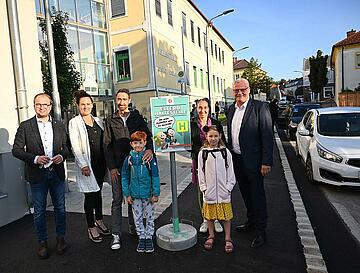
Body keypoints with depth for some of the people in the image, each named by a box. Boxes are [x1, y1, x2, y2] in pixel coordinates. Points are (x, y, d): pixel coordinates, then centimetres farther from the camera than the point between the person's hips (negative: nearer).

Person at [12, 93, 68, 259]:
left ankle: (61, 238, 29)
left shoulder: (59, 126, 6)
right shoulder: (25, 126, -3)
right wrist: (35, 158, -17)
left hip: (57, 173, 2)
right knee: (39, 211, 10)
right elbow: (16, 150, -4)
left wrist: (62, 156, -9)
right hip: (37, 175, -2)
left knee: (60, 208, 12)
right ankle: (42, 242, 26)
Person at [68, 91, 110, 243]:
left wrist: (107, 161, 9)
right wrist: (83, 165, -16)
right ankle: (91, 227, 16)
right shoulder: (74, 123, -3)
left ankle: (99, 220, 32)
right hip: (87, 165, -5)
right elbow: (75, 146, -9)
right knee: (90, 195, 1)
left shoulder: (98, 121, 12)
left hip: (100, 163, 5)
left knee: (98, 192, 16)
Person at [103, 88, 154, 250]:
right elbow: (107, 145, 1)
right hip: (117, 167, -1)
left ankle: (134, 227, 29)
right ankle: (116, 235, 11)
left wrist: (149, 148, -25)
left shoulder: (137, 118, 6)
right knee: (117, 200, 3)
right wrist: (112, 167, -7)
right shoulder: (110, 121, 4)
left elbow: (147, 135, -2)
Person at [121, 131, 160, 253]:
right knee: (137, 217, 14)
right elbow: (124, 177, 2)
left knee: (149, 217, 12)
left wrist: (156, 193, -8)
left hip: (148, 194, -2)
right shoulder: (129, 158, -4)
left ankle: (149, 237, 29)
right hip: (135, 195, 2)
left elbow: (155, 176, -7)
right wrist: (127, 194, 0)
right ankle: (141, 237, 32)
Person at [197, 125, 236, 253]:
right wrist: (203, 187, -2)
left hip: (223, 190, 0)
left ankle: (228, 238, 24)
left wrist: (229, 186, -3)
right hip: (209, 190, 0)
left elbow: (230, 171, 2)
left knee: (226, 214, 8)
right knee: (210, 214, 13)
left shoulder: (225, 152, -2)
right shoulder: (202, 153, -2)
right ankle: (211, 236, 31)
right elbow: (201, 172, 1)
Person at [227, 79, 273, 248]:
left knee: (257, 195, 4)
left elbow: (267, 136, -14)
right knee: (245, 193, 19)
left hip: (253, 160, -6)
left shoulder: (260, 107, -11)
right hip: (237, 159, 7)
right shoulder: (231, 109, 10)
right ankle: (251, 221, 38)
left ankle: (261, 231, 18)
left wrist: (266, 162, -17)